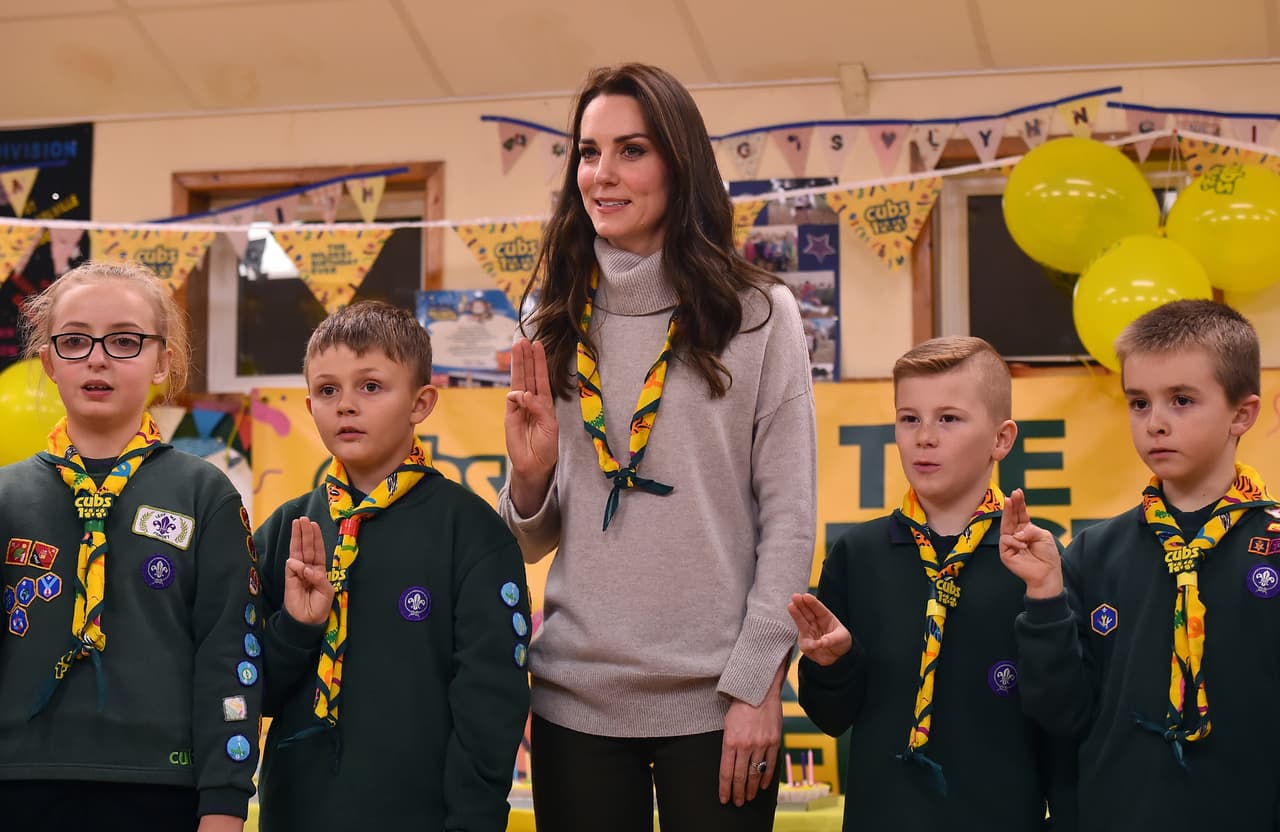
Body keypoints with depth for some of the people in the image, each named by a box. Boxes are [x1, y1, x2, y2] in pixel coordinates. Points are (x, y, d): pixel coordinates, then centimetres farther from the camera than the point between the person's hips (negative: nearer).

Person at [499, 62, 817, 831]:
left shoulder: (759, 316, -1)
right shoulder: (559, 328, 9)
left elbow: (790, 517, -3)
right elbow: (537, 543, 13)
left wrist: (757, 685, -9)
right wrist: (529, 479, -7)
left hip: (714, 701, -3)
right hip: (576, 698, 3)